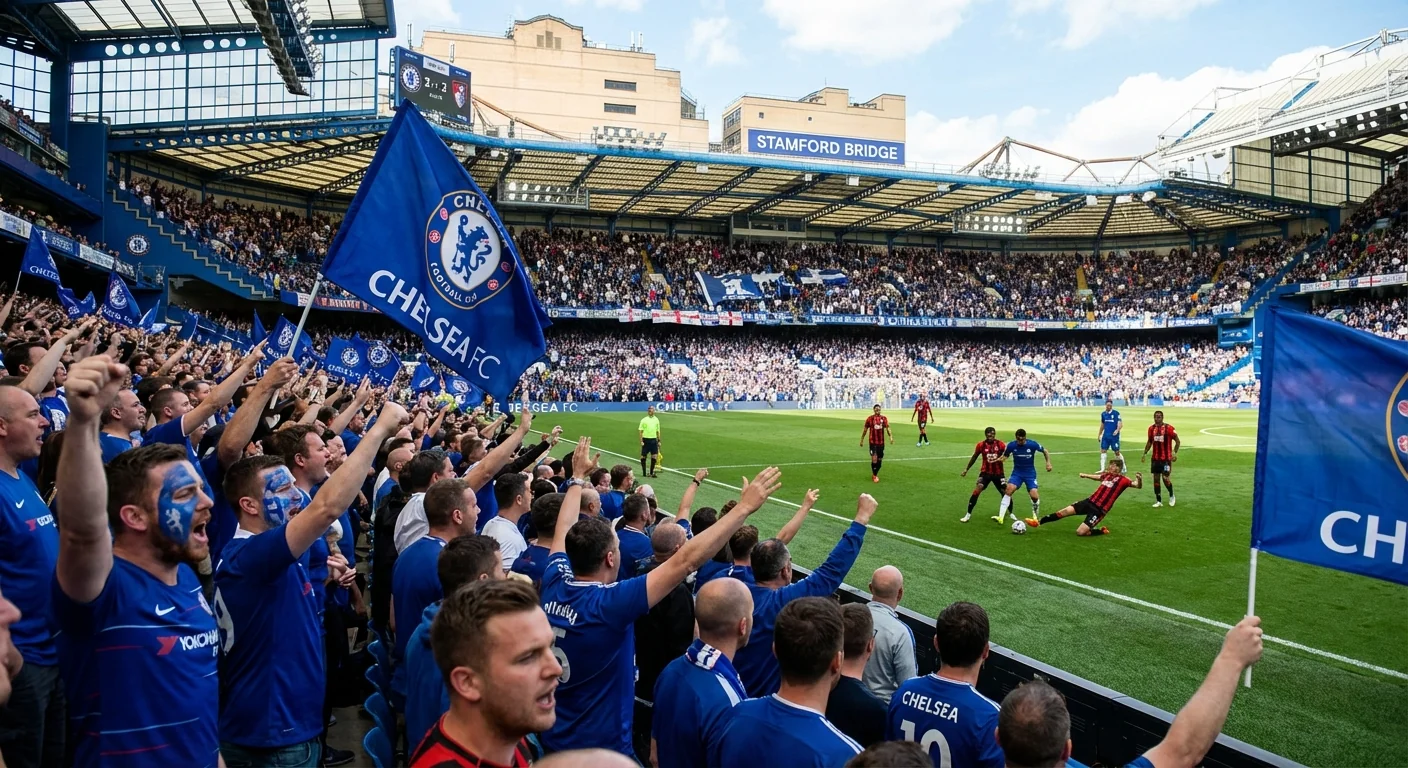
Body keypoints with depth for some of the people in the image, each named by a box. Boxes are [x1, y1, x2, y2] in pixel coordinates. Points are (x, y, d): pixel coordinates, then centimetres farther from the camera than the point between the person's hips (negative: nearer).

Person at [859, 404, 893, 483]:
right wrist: (862, 439, 8)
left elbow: (887, 428, -4)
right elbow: (865, 429, 6)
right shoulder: (870, 418, -1)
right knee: (874, 458, -12)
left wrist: (891, 436, -20)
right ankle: (874, 475, 2)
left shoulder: (884, 418, 4)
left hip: (881, 442, 3)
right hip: (873, 442, -3)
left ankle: (875, 474, 27)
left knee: (879, 459, 9)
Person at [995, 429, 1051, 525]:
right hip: (1017, 473, 1)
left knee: (1035, 496, -14)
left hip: (1030, 473, -1)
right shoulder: (1011, 445, -10)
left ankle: (1035, 517, 19)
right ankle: (1001, 517, -26)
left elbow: (1045, 451, 4)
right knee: (1009, 489, -24)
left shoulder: (1033, 444, -13)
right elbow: (1004, 456, 5)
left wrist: (1048, 462, -8)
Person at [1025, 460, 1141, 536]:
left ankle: (1102, 531, 13)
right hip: (1090, 501, 7)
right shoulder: (1107, 475, 10)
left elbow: (1138, 485, -22)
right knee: (1066, 511, 1)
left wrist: (1139, 480, -43)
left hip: (1099, 510, -6)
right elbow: (1098, 477, 33)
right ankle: (1038, 522, 9)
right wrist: (1086, 475, 44)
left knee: (1080, 532, -13)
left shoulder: (1122, 480, -10)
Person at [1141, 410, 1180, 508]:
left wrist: (1175, 453, -14)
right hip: (1155, 458, 5)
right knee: (1156, 478, 4)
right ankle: (1158, 501, 12)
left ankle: (1171, 496, 21)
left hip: (1166, 458, -5)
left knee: (1165, 478, -7)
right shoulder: (1151, 428, 3)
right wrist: (1145, 453, 9)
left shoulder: (1168, 428, -11)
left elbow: (1178, 441, -5)